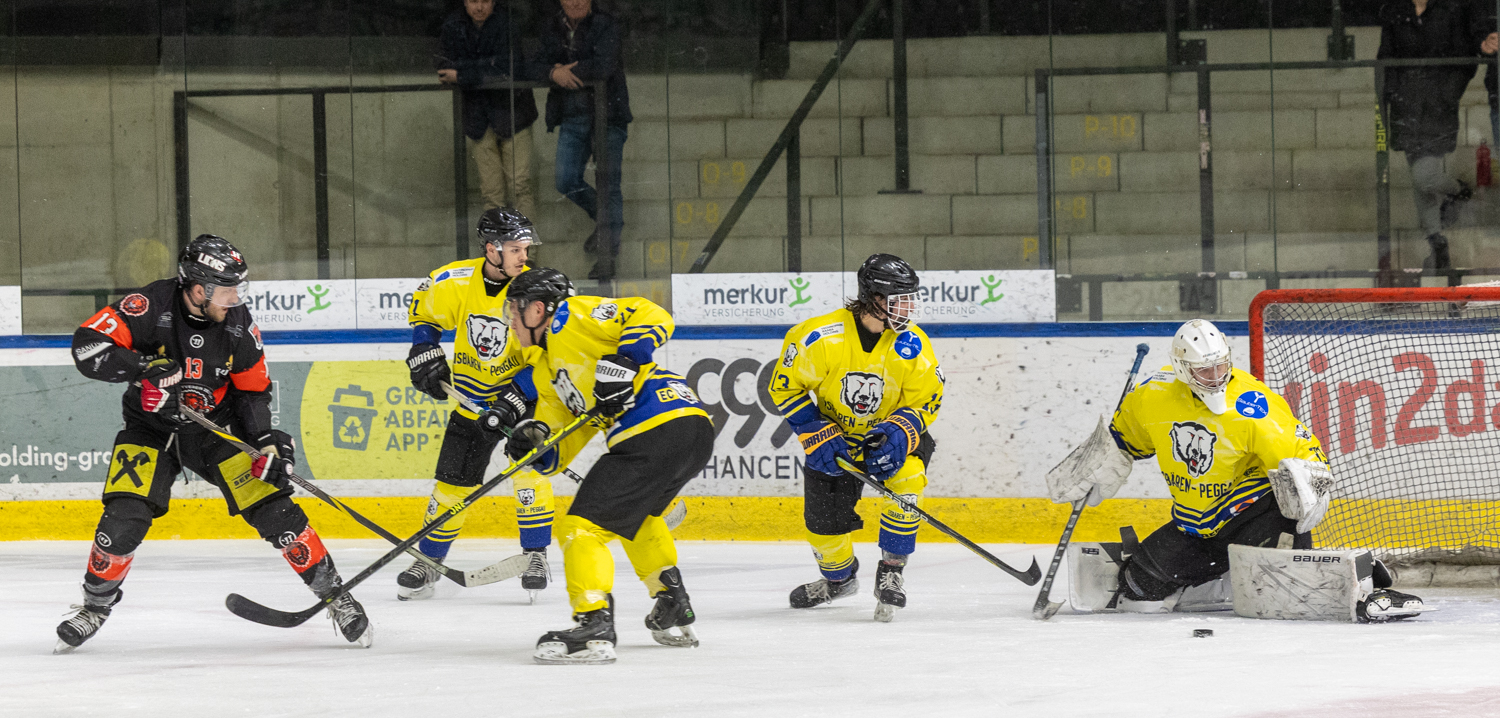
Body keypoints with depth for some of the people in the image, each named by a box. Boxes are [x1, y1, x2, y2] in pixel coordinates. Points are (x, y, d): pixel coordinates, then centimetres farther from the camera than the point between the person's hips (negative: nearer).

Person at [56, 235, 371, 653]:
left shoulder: (237, 323, -11)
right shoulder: (153, 307, -23)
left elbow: (252, 389, 2)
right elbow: (88, 347, -29)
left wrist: (266, 441, -11)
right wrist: (145, 368, -39)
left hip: (215, 427, 2)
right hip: (151, 430, -2)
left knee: (273, 509, -9)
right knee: (125, 518, -19)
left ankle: (333, 594, 4)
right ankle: (96, 605, 5)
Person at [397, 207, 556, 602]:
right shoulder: (454, 282, -14)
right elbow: (422, 310, 8)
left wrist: (512, 403, -25)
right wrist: (426, 355, -3)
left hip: (521, 393, -2)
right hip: (471, 397, 2)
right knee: (453, 481, 3)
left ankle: (536, 555, -10)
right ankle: (428, 562, 19)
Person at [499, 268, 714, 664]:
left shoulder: (572, 317, 1)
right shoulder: (546, 374, 28)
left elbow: (651, 317, -9)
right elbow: (560, 452, 22)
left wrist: (623, 360, -21)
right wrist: (534, 442, 1)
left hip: (661, 429, -11)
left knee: (582, 525, -10)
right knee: (635, 513, 37)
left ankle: (594, 628, -20)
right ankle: (674, 611, 40)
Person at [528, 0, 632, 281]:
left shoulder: (606, 26, -8)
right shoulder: (553, 29, 9)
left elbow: (603, 66, -20)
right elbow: (537, 66, 3)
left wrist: (566, 71, -11)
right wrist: (554, 73, -20)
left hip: (607, 115, -5)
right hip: (572, 118, 5)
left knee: (608, 184, -4)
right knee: (567, 183, 3)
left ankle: (606, 255, 2)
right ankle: (605, 220, 31)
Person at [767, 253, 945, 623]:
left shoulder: (912, 345, -20)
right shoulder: (821, 338, -26)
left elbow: (926, 400, -10)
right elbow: (786, 386, -14)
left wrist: (899, 432, -29)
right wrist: (817, 435, -21)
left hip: (890, 429, 0)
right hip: (834, 431, 0)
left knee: (906, 478, -30)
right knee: (824, 521, 1)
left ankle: (890, 574, -14)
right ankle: (839, 578, 38)